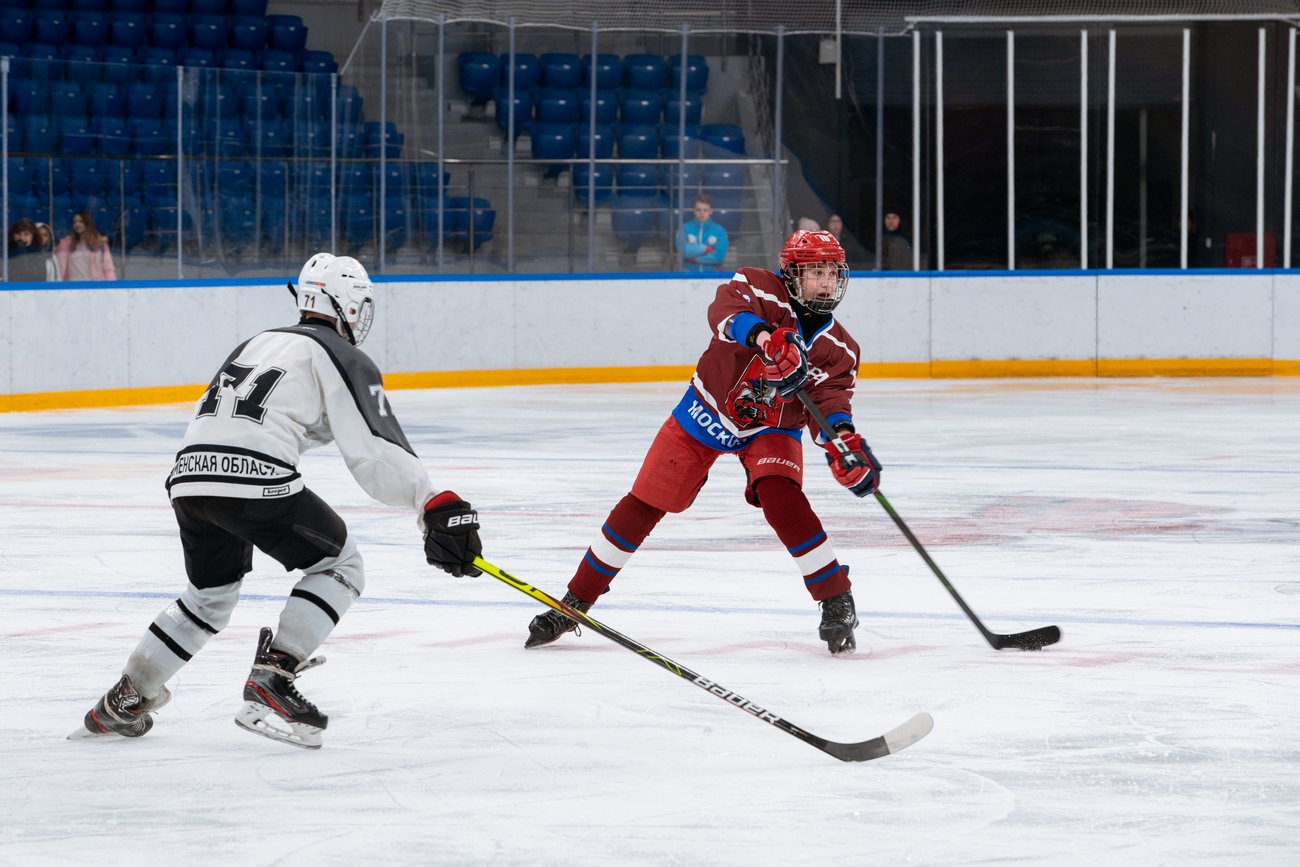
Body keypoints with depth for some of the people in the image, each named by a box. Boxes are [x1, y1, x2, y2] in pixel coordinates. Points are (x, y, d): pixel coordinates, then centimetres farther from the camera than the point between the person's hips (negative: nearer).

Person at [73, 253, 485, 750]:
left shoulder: (258, 343, 29)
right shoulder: (342, 358, 6)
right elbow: (374, 453, -6)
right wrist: (437, 506, -12)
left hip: (190, 473, 7)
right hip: (255, 479, -7)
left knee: (212, 593, 28)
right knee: (339, 565, 11)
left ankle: (122, 703, 29)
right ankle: (271, 681, -3)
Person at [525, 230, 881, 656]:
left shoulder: (838, 349, -12)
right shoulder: (758, 288, -21)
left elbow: (832, 403, -20)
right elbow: (725, 310, -42)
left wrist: (845, 444, -43)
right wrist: (761, 335, -64)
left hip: (769, 431, 1)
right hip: (706, 412, -1)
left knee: (782, 500, -27)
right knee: (642, 505, -1)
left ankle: (838, 604, -16)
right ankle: (575, 602, 12)